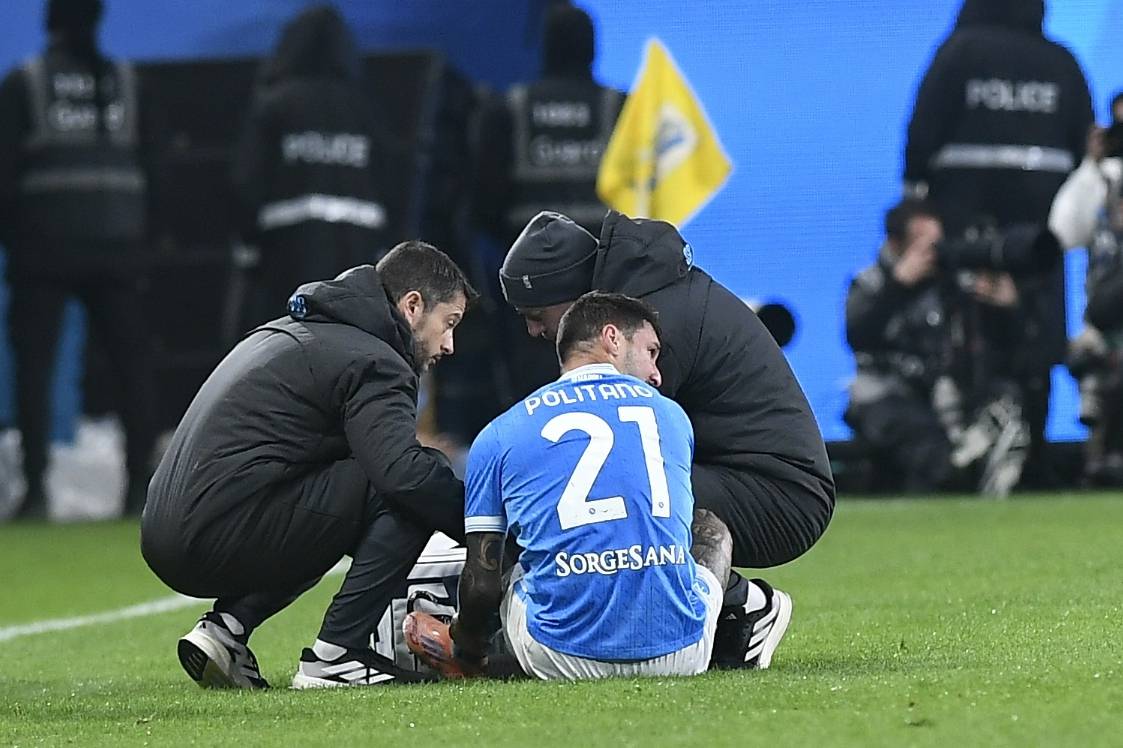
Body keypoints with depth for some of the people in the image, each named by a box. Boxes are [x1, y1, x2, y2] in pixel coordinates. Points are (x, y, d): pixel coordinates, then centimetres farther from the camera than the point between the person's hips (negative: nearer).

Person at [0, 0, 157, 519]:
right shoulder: (128, 83, 7)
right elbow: (152, 166, 8)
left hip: (43, 246, -2)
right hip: (116, 243, 2)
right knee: (133, 366, 5)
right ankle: (140, 487, -1)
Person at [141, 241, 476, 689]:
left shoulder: (288, 333, 27)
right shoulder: (372, 362, -4)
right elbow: (403, 471, -21)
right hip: (223, 541, -10)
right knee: (410, 497, -7)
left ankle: (227, 625, 13)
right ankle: (334, 656, -8)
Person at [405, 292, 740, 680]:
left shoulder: (498, 436, 9)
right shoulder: (671, 415, 16)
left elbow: (482, 585, 8)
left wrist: (465, 655, 30)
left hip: (567, 659, 0)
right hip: (679, 654, 0)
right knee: (712, 529, 32)